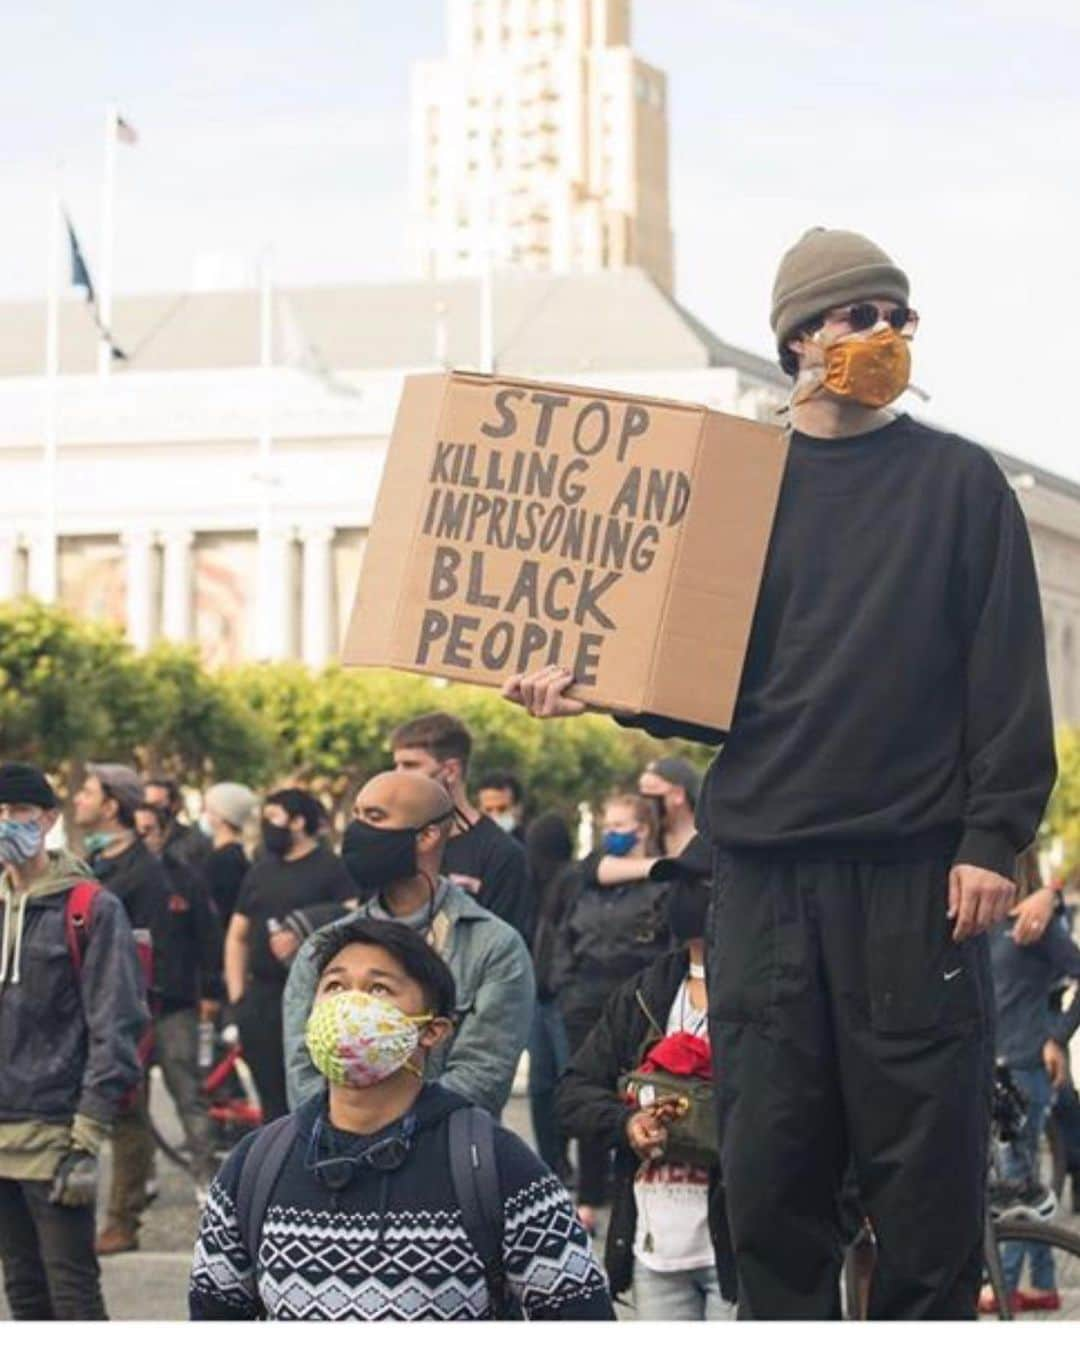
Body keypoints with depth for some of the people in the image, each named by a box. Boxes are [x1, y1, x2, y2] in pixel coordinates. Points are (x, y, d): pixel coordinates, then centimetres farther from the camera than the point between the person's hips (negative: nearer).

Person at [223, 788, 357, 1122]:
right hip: (262, 997, 6)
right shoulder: (261, 871, 18)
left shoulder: (331, 869, -1)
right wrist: (236, 995, 12)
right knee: (272, 1094, 8)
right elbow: (237, 936, 20)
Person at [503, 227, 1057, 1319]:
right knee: (771, 1168, 4)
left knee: (926, 1165, -2)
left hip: (915, 871, -2)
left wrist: (994, 837, -8)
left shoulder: (957, 481, 7)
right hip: (764, 870, 2)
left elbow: (1008, 677, 1)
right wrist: (595, 689, -4)